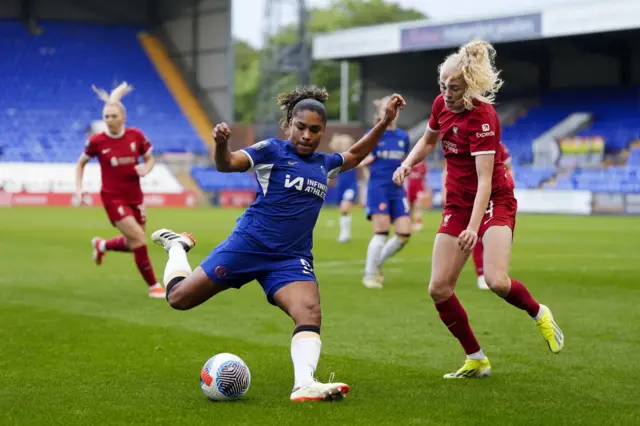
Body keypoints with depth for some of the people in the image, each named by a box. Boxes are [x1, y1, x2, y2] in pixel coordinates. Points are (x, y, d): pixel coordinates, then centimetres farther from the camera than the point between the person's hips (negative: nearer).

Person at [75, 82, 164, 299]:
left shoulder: (136, 136, -6)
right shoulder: (96, 141, -11)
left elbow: (150, 159, 7)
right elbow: (81, 163, 5)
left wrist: (145, 169, -16)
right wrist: (78, 188, -5)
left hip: (135, 197, 4)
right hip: (113, 198, -4)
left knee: (133, 244, 14)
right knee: (139, 239, -15)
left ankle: (102, 245, 46)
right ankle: (154, 286, -1)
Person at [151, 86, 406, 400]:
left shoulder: (325, 165, 15)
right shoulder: (272, 151, -4)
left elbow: (355, 154, 35)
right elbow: (227, 164, -17)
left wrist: (385, 122, 25)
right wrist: (220, 144, -40)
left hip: (292, 259, 4)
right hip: (248, 245, -4)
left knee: (310, 312, -25)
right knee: (179, 298, 3)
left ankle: (304, 385, -38)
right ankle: (177, 246, 34)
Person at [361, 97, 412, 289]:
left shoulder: (403, 136, 11)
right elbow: (361, 162, 4)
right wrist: (370, 158, -16)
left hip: (397, 190, 5)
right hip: (378, 188, -4)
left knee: (404, 234, -4)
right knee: (382, 232, -12)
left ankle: (378, 263, 18)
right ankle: (369, 274, 1)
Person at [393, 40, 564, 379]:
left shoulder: (482, 117, -22)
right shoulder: (442, 104, 0)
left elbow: (484, 179, -28)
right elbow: (428, 140, 21)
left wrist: (474, 227, -37)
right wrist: (408, 164, 3)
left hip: (493, 201, -7)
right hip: (457, 203, 7)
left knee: (496, 280, -26)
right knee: (439, 288, -4)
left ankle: (539, 314, 8)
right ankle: (476, 360, 12)